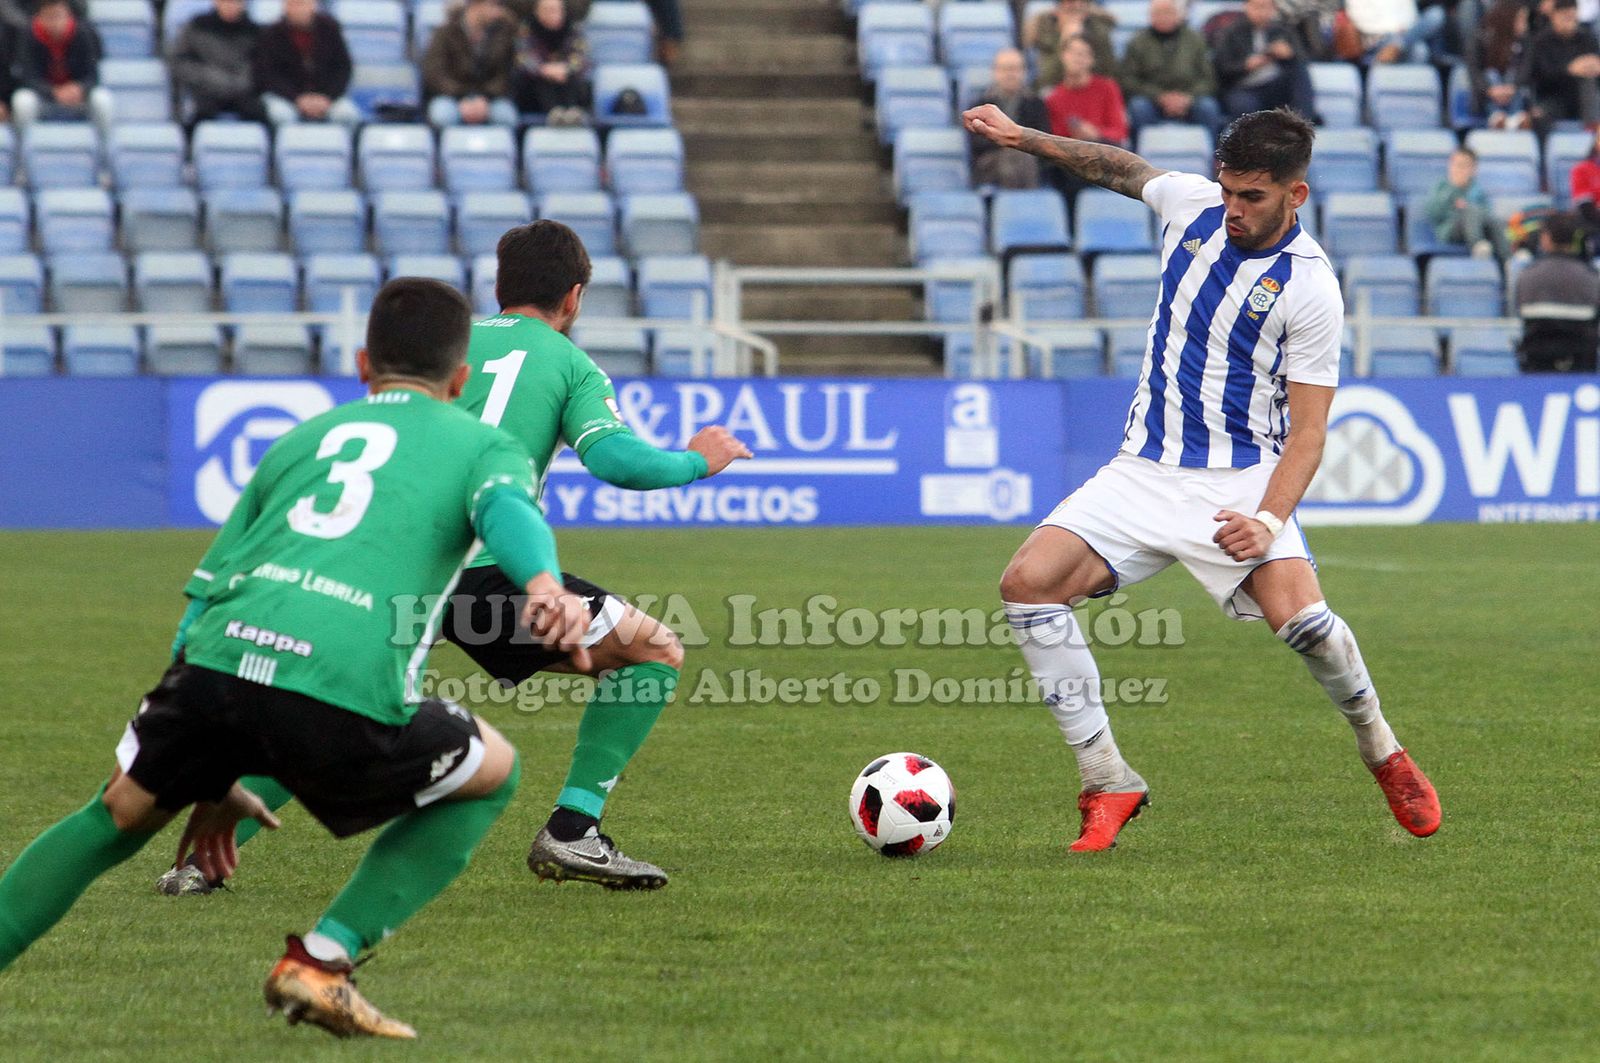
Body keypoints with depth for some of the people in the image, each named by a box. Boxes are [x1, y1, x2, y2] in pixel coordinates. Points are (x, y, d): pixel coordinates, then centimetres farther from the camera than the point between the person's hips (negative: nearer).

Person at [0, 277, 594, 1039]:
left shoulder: (302, 438, 34)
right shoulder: (485, 445, 23)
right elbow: (507, 508, -3)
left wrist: (209, 781, 39)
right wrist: (545, 583, -26)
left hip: (216, 662, 4)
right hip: (344, 690, -4)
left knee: (121, 815, 31)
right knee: (492, 774, 25)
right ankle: (320, 961, 13)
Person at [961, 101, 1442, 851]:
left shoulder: (1309, 285, -13)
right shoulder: (1191, 204, 1)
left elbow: (1307, 430, -13)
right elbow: (1122, 170, 25)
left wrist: (1269, 519, -27)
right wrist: (1024, 138, 23)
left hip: (1240, 479, -5)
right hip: (1145, 472, 5)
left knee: (1298, 615, -28)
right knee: (1028, 583, -16)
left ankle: (1383, 754, 3)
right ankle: (1107, 785, -7)